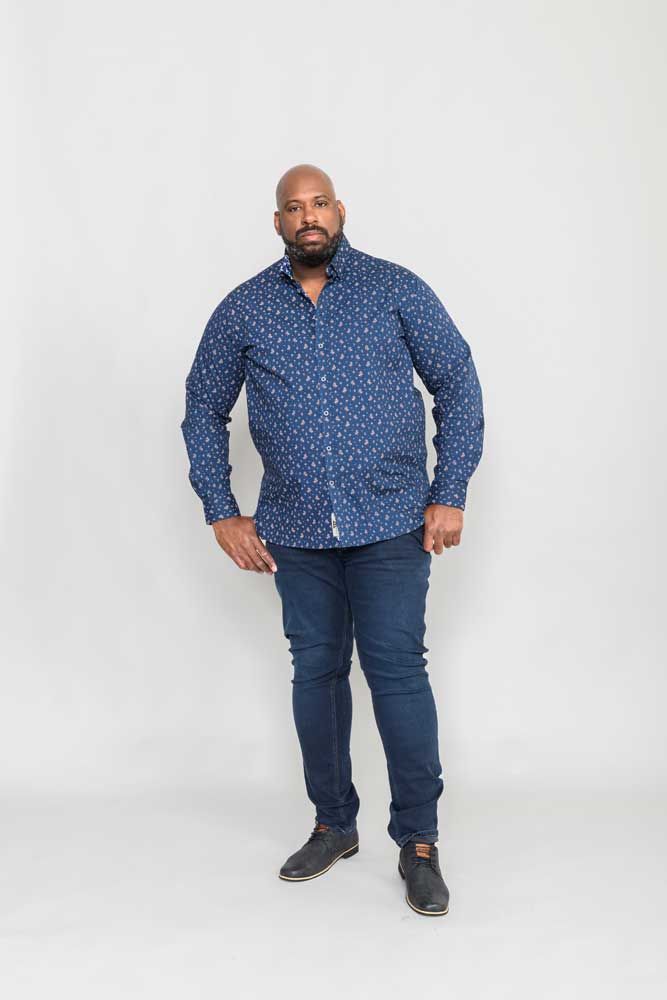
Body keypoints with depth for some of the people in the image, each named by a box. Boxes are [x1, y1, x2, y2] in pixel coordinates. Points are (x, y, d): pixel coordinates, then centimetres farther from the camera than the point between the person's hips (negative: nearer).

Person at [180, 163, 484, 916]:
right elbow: (203, 409, 12)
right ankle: (333, 825, 27)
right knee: (316, 671, 10)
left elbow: (458, 384, 2)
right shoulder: (243, 309, 5)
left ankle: (419, 841, 9)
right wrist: (222, 513, 4)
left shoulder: (397, 290, 0)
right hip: (296, 530, 3)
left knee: (396, 668, -5)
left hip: (392, 523, -2)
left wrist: (450, 494, -4)